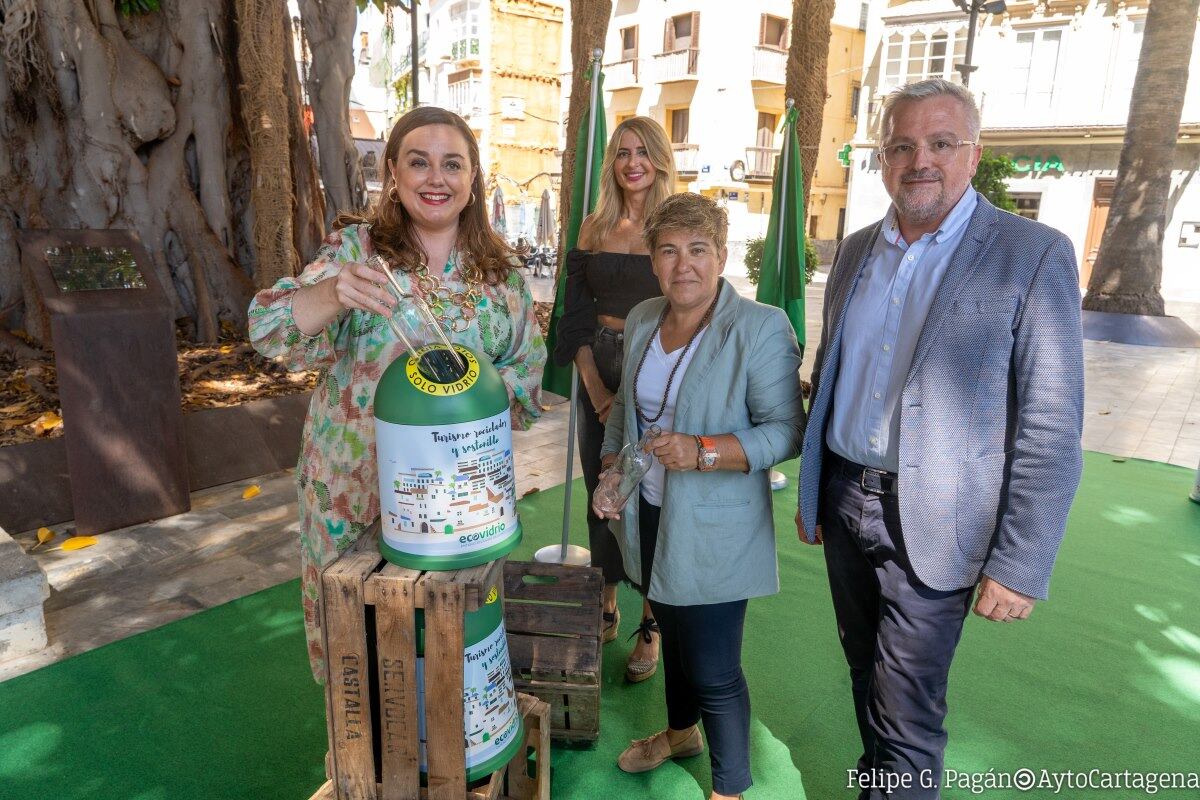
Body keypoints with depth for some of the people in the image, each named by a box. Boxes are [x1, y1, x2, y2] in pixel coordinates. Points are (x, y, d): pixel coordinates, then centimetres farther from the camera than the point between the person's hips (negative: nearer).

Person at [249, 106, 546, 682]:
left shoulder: (503, 272, 3)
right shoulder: (356, 246, -2)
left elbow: (528, 371, 4)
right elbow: (271, 328, -12)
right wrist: (332, 294, -33)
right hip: (356, 481, -1)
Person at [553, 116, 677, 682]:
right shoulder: (595, 228, 8)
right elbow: (577, 315, 6)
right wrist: (597, 390, -6)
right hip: (600, 374, 4)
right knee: (600, 495, 10)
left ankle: (650, 626, 19)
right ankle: (606, 607, 29)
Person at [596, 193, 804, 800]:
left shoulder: (761, 329, -16)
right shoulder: (642, 320, 5)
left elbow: (785, 430, -17)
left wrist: (704, 451, -28)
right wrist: (611, 466, 6)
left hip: (714, 532, -6)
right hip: (650, 517, 6)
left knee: (714, 670, 3)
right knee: (672, 633, 24)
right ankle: (680, 733, 50)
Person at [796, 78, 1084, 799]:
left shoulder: (1034, 256, -10)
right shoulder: (856, 251, 7)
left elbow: (1051, 432, -12)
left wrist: (1020, 567, -14)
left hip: (930, 523, -5)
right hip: (844, 503, 6)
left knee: (906, 716, 2)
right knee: (868, 678, 21)